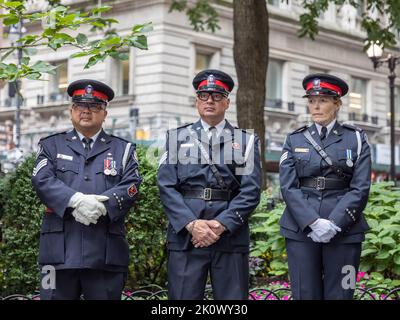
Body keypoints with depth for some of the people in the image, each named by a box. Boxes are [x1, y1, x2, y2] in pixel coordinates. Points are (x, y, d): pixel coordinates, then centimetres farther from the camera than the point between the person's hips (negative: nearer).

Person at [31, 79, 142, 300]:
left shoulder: (123, 149, 16)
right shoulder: (52, 145, 16)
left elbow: (130, 187, 1)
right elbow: (42, 180, -1)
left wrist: (100, 206, -16)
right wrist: (76, 201, -18)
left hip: (106, 251, 0)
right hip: (60, 248, 0)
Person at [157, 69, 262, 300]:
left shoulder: (246, 141, 11)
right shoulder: (178, 138, 12)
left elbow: (251, 190, 0)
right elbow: (167, 187, 2)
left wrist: (221, 224, -12)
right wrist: (191, 224, -12)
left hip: (231, 236, 0)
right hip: (185, 235, 0)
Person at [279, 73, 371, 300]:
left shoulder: (356, 139, 5)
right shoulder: (295, 140, 9)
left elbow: (360, 188, -3)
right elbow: (288, 187, -1)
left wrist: (333, 224, -14)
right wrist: (313, 222, -14)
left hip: (344, 230, -1)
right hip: (301, 229, 1)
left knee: (339, 294, 2)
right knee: (305, 294, 2)